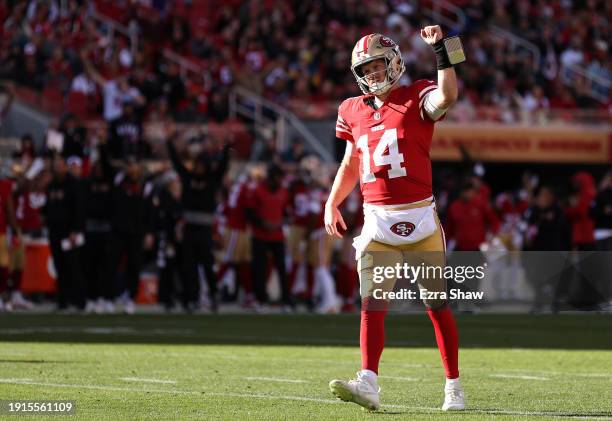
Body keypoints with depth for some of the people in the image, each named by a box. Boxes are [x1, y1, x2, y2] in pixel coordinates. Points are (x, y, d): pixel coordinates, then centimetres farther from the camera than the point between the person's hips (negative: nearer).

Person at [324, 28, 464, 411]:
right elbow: (351, 164, 22)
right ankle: (368, 384, -19)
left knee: (438, 304, 5)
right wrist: (332, 203, 12)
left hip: (419, 217, -4)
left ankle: (454, 387, 14)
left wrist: (440, 48, -29)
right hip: (378, 220, 4)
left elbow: (448, 96, -28)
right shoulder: (355, 112, 12)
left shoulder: (417, 99, -4)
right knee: (372, 303, -10)